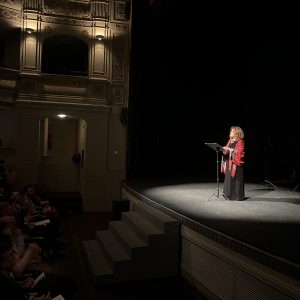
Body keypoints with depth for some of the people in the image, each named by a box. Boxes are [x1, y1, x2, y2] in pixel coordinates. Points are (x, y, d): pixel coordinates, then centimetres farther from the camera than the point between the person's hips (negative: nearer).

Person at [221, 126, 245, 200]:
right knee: (229, 178, 7)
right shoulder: (230, 141, 16)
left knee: (236, 179, -5)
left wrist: (229, 149, -23)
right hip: (229, 162, 7)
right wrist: (224, 149, -4)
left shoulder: (240, 141, -6)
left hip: (236, 163, -7)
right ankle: (230, 195, 14)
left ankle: (238, 196, 2)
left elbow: (239, 152, -17)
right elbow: (227, 150, 18)